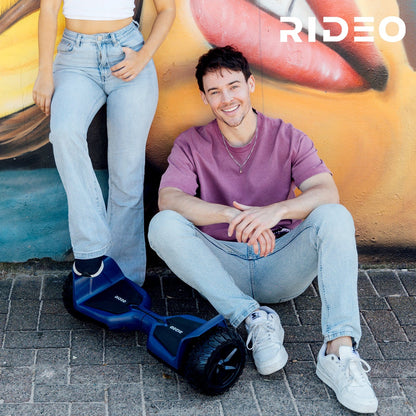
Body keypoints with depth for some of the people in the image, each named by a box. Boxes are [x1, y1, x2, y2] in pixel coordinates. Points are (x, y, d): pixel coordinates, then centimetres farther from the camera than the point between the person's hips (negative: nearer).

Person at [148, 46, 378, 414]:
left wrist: (276, 210, -35)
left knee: (335, 218, -26)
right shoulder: (192, 145, 4)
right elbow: (169, 199, -16)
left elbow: (327, 192, -13)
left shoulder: (287, 139, 4)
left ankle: (340, 350, -38)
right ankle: (254, 319, -28)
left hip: (280, 266, 0)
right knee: (163, 226, -25)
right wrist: (234, 215, -33)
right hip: (221, 267, 0)